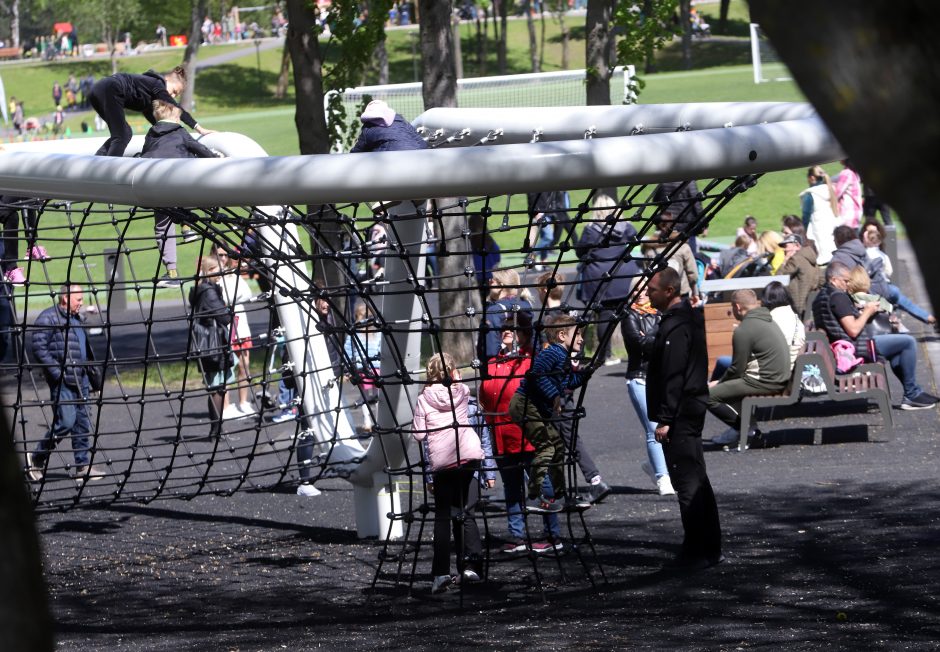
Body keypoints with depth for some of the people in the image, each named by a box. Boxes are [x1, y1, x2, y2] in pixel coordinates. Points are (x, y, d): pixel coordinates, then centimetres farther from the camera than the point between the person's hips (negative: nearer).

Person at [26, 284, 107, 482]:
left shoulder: (75, 319, 19)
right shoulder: (48, 318, -10)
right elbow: (39, 347, -17)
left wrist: (91, 375, 21)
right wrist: (57, 373, -21)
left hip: (80, 380, 9)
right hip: (62, 382, -9)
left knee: (82, 423, 7)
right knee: (65, 422, -12)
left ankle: (83, 465, 10)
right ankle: (37, 459, 4)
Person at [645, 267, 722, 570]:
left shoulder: (676, 326, -18)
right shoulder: (689, 318, 15)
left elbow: (673, 376, -22)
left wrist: (664, 419, -21)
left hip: (680, 412, -11)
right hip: (693, 408, 11)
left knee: (687, 483, -7)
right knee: (698, 481, 14)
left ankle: (696, 552, -6)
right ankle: (711, 548, 19)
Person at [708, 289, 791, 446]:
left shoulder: (744, 330, -14)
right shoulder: (768, 320, 16)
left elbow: (737, 369, -12)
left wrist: (718, 383, 6)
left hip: (764, 383, -10)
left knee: (709, 395, -13)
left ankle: (740, 425, -1)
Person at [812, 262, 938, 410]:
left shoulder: (820, 297, 12)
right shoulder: (838, 297, -19)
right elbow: (853, 330, -24)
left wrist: (861, 312, 15)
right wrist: (867, 312, -8)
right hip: (856, 348, -11)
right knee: (908, 342, -8)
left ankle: (913, 393, 28)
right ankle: (912, 395, -1)